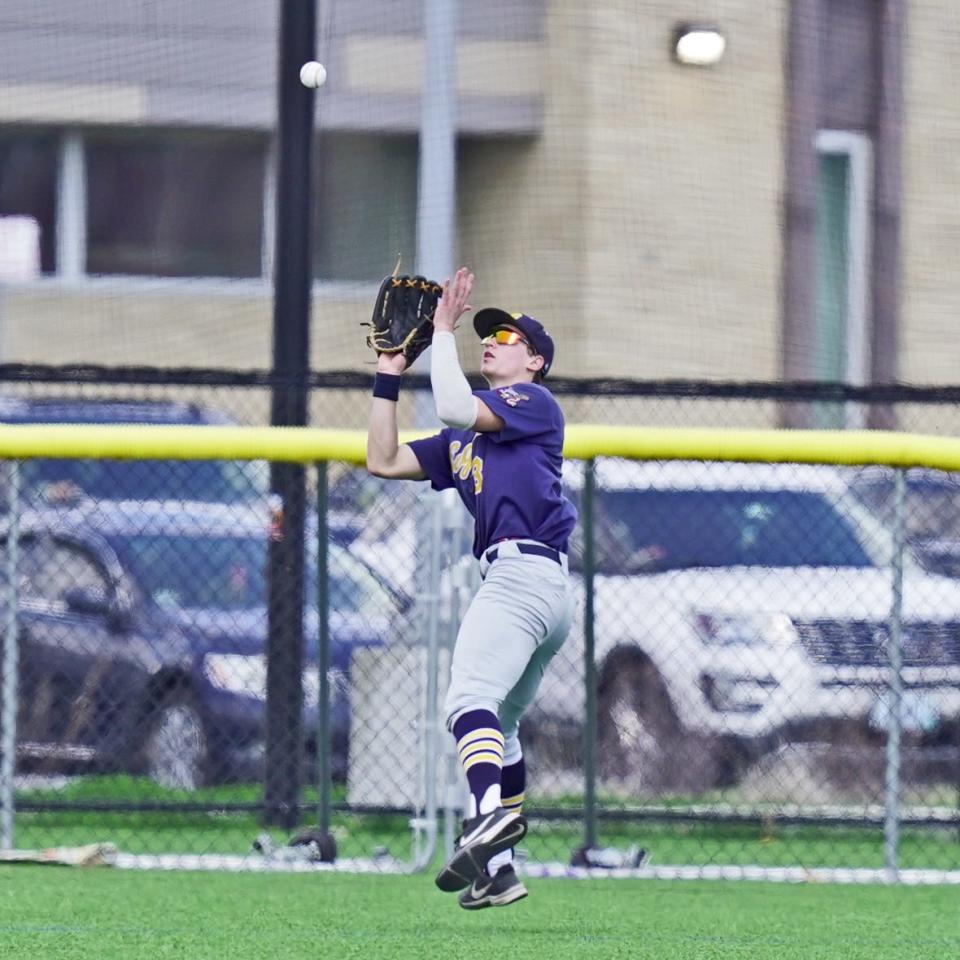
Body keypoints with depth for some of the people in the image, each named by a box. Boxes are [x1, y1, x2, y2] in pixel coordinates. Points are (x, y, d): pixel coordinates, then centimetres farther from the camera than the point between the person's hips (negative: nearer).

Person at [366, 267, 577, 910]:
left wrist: (443, 333, -2)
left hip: (523, 573, -10)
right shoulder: (464, 439, 28)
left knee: (470, 700, -27)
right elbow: (384, 460, 26)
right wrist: (389, 375, 24)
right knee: (498, 724, 17)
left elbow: (456, 407, -13)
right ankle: (499, 868, 23)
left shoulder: (535, 401, 4)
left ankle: (491, 814, -47)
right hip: (545, 591, 10)